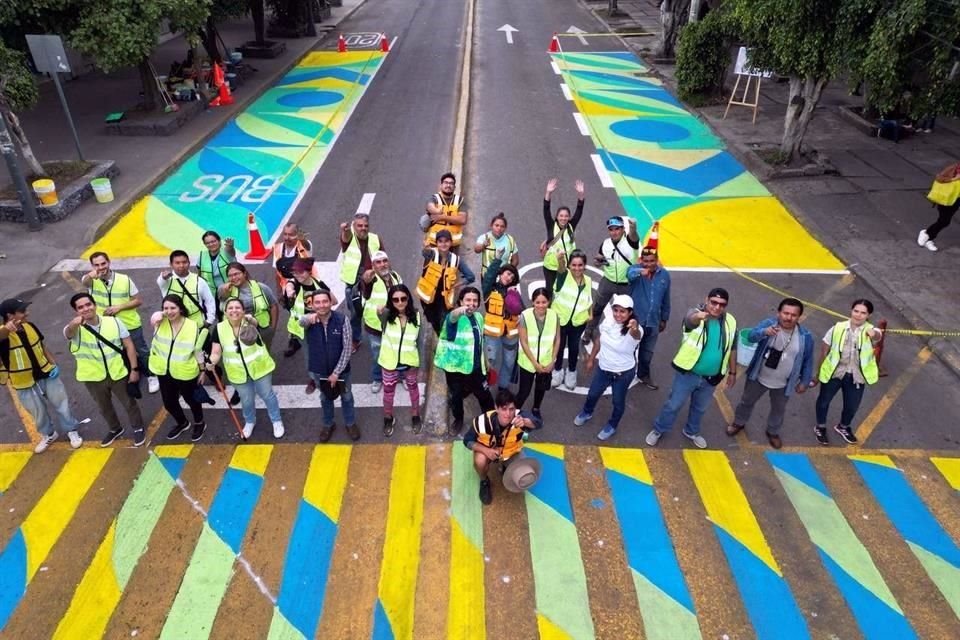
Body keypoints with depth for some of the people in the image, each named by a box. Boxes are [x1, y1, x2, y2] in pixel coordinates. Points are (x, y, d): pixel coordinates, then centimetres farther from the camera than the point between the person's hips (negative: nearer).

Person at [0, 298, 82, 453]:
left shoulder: (30, 326, -5)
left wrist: (54, 364, -3)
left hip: (47, 375, 3)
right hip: (25, 384, -3)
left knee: (61, 405, 15)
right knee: (38, 413, 17)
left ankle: (71, 430, 36)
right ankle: (48, 435, 43)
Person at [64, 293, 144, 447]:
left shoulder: (113, 322, -12)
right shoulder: (74, 329, -14)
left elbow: (129, 345, -6)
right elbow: (68, 333, -40)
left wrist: (134, 369, -8)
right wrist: (74, 323, -64)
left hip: (118, 374, -1)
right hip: (93, 378, 1)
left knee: (129, 403, 16)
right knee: (104, 407, 23)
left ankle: (138, 428, 40)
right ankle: (115, 429, 49)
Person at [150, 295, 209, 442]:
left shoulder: (193, 326, -15)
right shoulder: (160, 322, -9)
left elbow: (198, 351, -5)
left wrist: (202, 370, -1)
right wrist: (160, 315, -47)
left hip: (186, 373, -3)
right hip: (164, 371, 3)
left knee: (191, 399, 18)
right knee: (169, 402, 20)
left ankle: (199, 424, 45)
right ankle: (182, 423, 48)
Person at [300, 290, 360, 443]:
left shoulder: (341, 319, -22)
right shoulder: (310, 319, -17)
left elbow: (347, 348, -17)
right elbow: (301, 321, -43)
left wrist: (337, 372, -18)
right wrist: (309, 318, -68)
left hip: (340, 369, -1)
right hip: (319, 370, 1)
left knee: (346, 397, 20)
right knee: (325, 397, 24)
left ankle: (351, 423, 44)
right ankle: (328, 424, 47)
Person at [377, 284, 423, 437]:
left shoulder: (416, 316, -12)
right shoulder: (387, 315, -16)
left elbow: (420, 342, -4)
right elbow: (379, 311, -42)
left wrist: (421, 364, 0)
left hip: (410, 362, 1)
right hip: (390, 362, -1)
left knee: (413, 388, 24)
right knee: (388, 392, 19)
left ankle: (415, 416, 48)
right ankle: (388, 418, 45)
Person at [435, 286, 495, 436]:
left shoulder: (479, 317, 2)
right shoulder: (455, 317, -17)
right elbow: (452, 317, -44)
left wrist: (485, 360, 22)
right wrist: (459, 310, -68)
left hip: (475, 365, 4)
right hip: (455, 365, -4)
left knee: (484, 395, 14)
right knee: (456, 396, 11)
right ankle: (458, 420, 37)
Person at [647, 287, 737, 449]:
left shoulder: (730, 322, -4)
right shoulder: (695, 314, -19)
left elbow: (732, 349, 9)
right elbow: (691, 319, -46)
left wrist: (732, 372, 14)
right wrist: (699, 316, -71)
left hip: (711, 377, 4)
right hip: (687, 373, -4)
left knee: (699, 408, 24)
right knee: (674, 405, 10)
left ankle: (692, 432, 49)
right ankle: (658, 430, 32)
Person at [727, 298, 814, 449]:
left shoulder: (805, 336, -17)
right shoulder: (769, 324, -21)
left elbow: (808, 360, -3)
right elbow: (751, 336, -39)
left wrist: (805, 382, 2)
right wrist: (765, 332, -60)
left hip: (783, 384, 1)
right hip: (759, 377, -1)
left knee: (778, 409, 23)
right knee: (747, 402, 21)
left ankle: (773, 432, 50)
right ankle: (739, 423, 49)